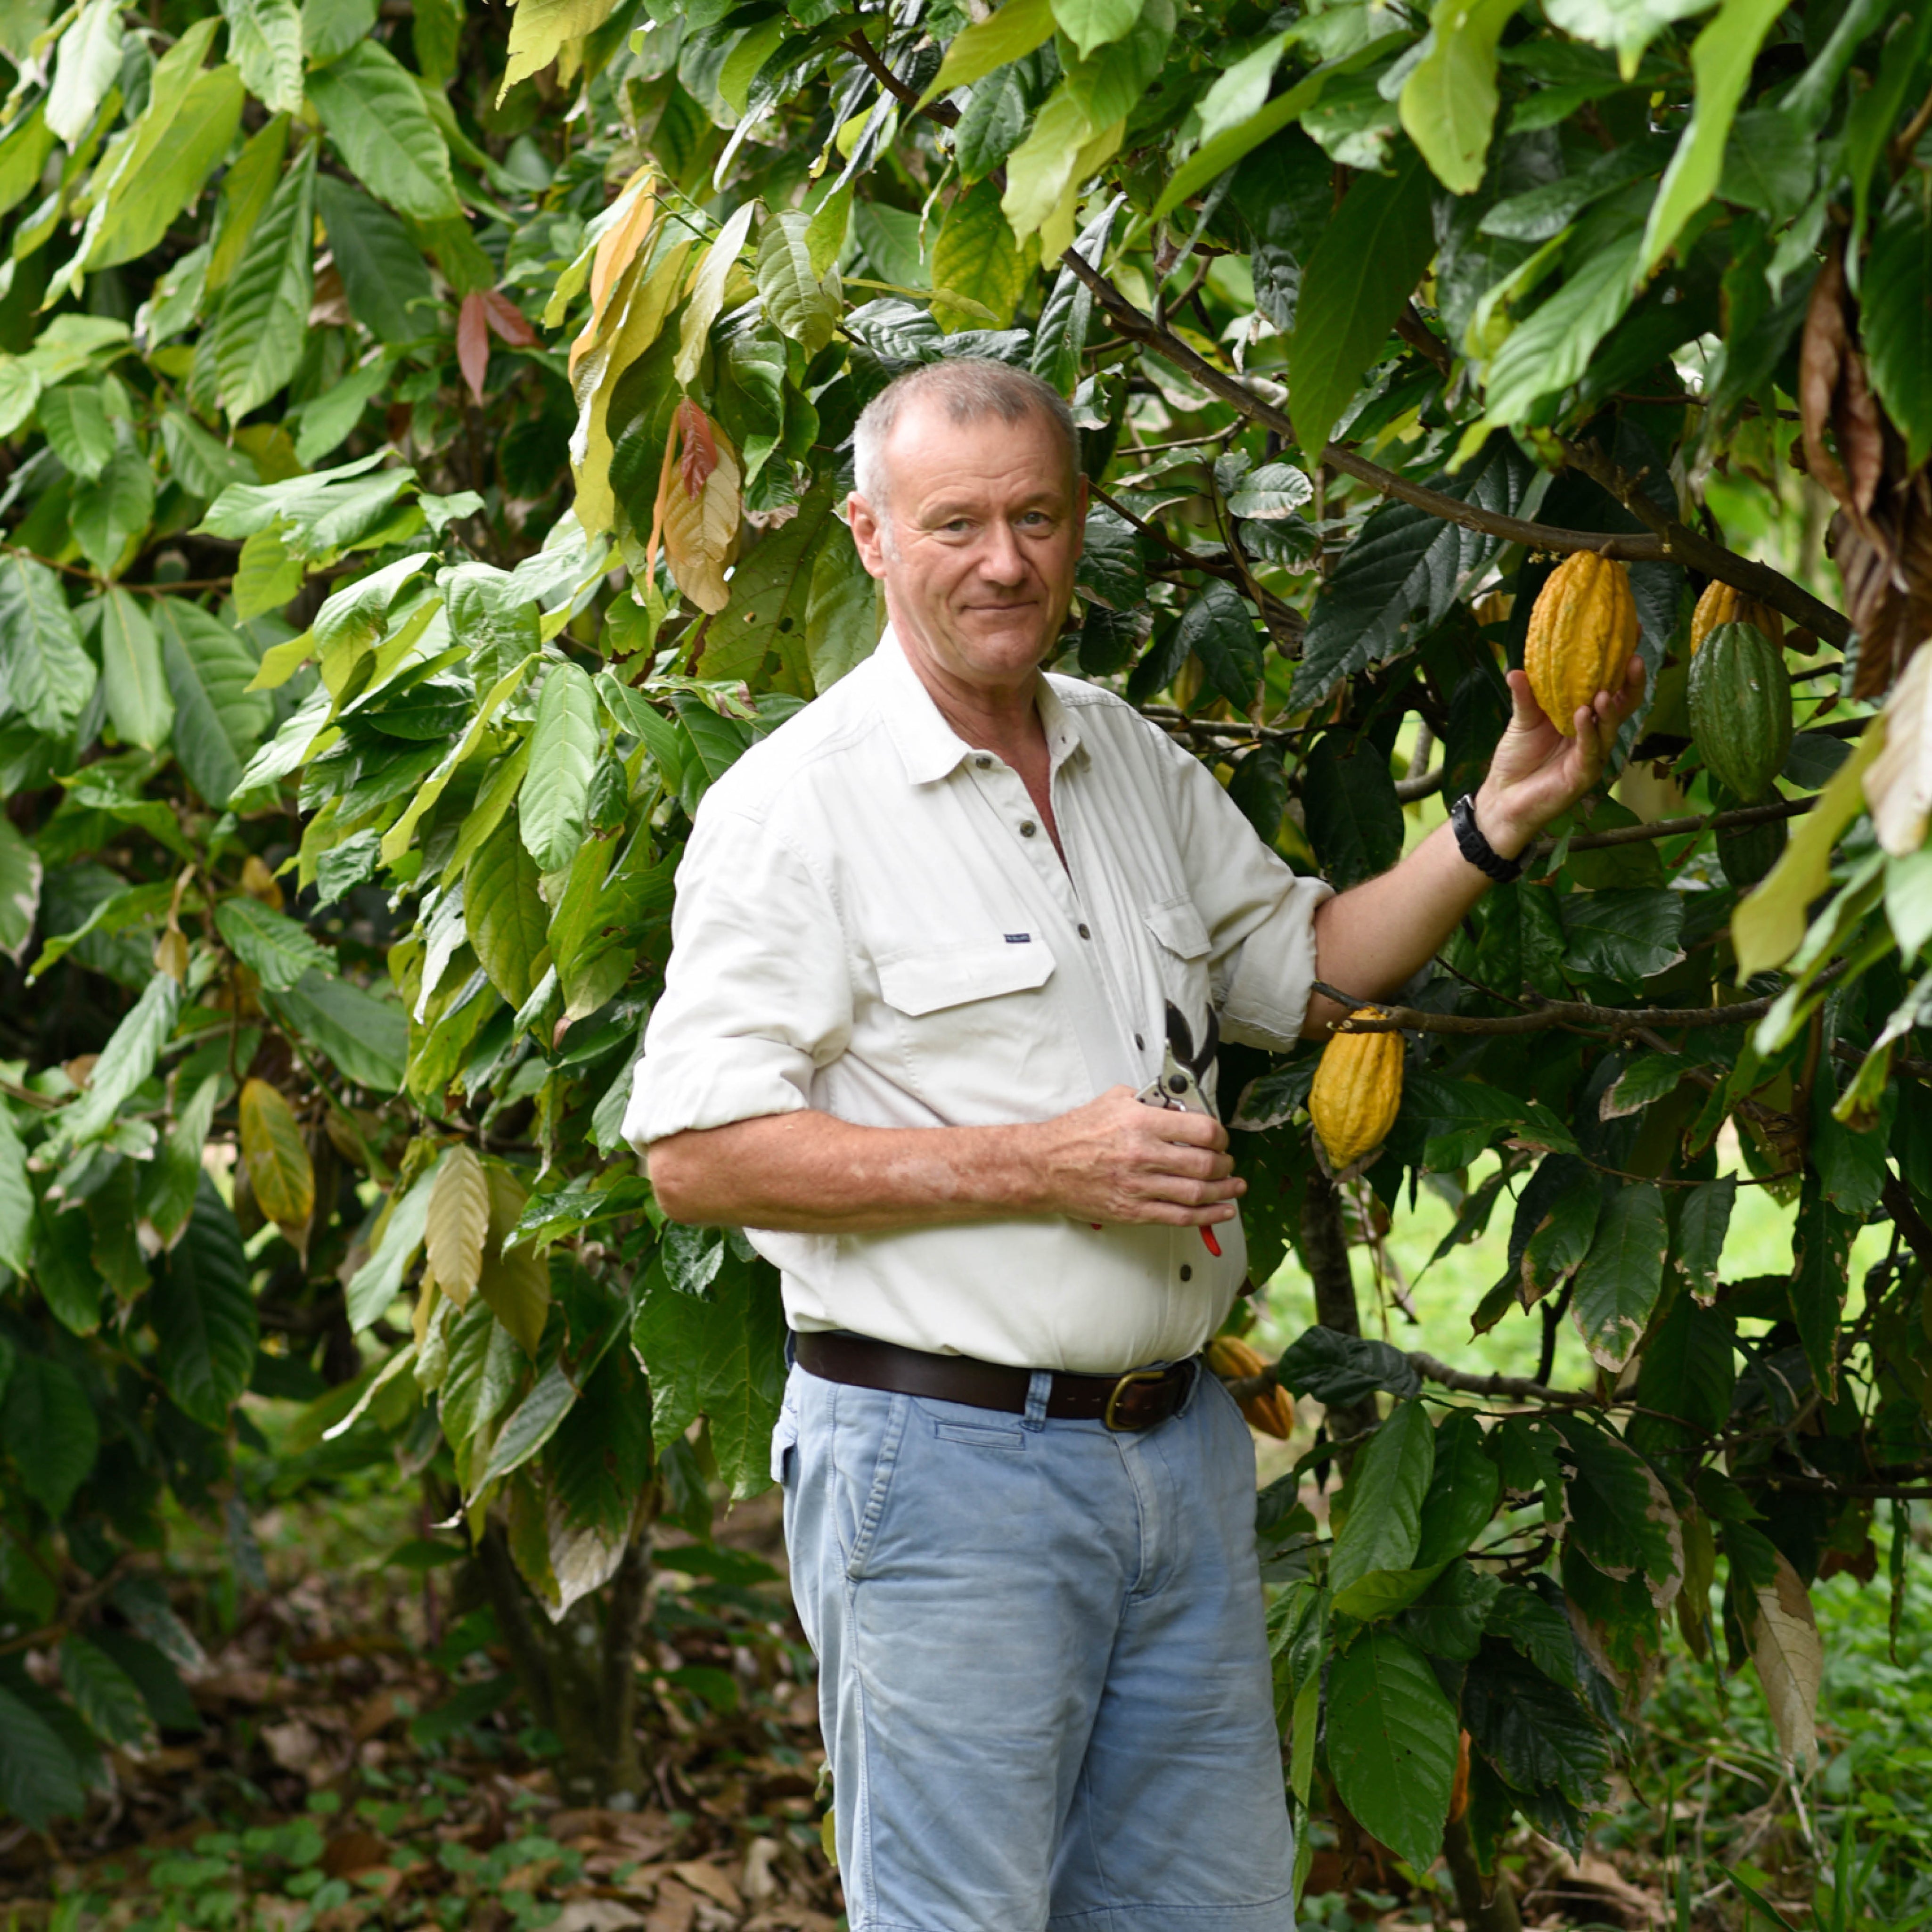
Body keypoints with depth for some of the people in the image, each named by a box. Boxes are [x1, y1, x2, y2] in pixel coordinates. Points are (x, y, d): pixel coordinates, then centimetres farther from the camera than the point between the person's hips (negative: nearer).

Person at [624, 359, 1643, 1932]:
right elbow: (697, 1154, -15)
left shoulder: (1136, 761, 12)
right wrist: (1036, 1166, -19)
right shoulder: (796, 801, -10)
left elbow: (1302, 972, 23)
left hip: (1181, 1445, 7)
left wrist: (1492, 829, 7)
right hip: (938, 1457, -7)